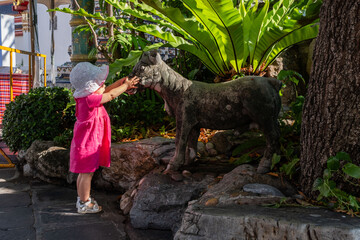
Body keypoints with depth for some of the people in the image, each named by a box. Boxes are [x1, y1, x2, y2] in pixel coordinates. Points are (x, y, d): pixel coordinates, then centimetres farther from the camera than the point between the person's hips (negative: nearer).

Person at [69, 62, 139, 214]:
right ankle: (84, 204, 12)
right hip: (88, 144, -10)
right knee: (87, 173, 1)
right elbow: (111, 95, -20)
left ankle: (82, 199, 32)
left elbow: (108, 90, 13)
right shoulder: (89, 100, -24)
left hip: (87, 142, 10)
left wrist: (123, 81, 8)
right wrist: (126, 85, -7)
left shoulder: (88, 97, 5)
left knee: (84, 173, 19)